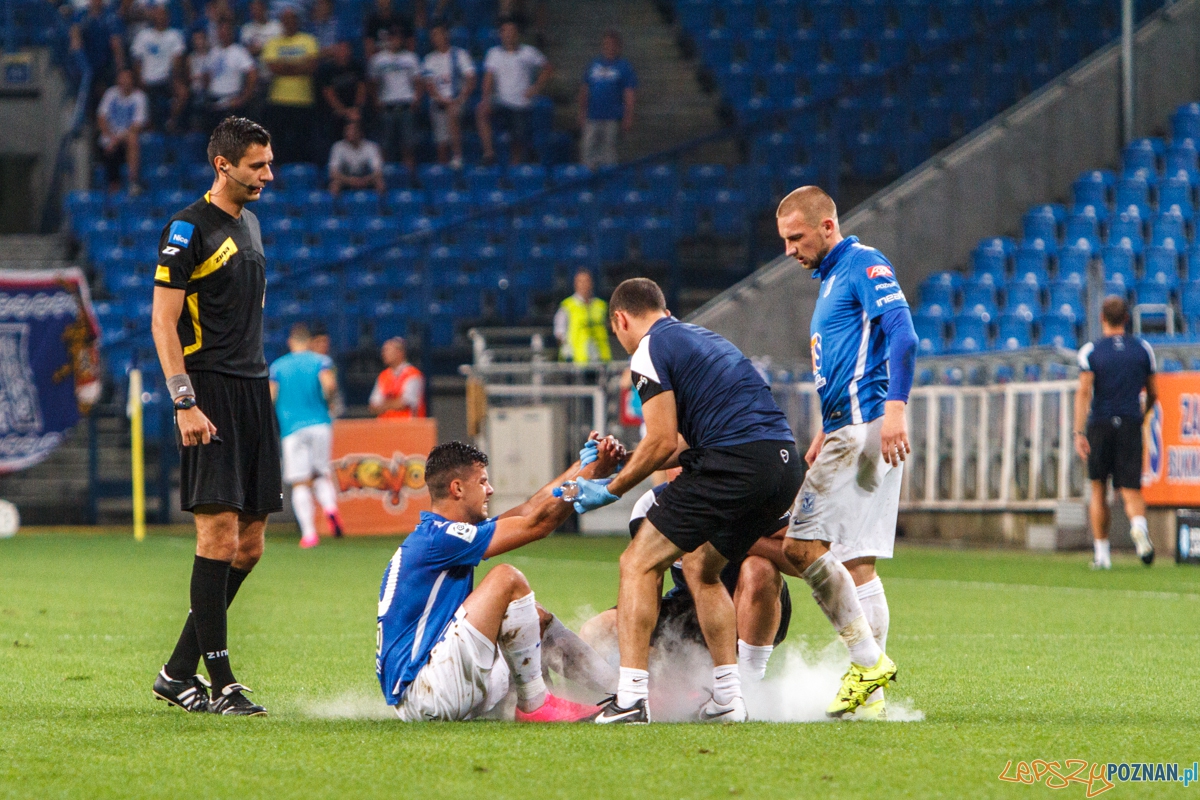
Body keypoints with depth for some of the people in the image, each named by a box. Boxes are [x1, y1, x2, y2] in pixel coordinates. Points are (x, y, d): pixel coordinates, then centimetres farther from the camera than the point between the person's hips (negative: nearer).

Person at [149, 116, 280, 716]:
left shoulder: (248, 223, 18)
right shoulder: (189, 229, -8)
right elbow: (163, 320, -12)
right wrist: (186, 403, -18)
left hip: (253, 393, 9)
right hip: (212, 396, -9)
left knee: (248, 546, 7)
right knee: (219, 536, -12)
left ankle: (179, 673, 14)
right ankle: (219, 683, -10)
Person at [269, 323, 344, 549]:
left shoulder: (278, 367, 8)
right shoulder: (321, 361, 4)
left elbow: (269, 397, 1)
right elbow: (329, 384, -14)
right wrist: (329, 402, 5)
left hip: (291, 427, 0)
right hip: (320, 424, 0)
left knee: (300, 483, -1)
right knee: (321, 474, 13)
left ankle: (308, 532, -11)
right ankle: (330, 505, -17)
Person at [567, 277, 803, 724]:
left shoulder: (650, 351, 1)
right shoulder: (699, 337, 29)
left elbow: (662, 443, -5)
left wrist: (611, 490, 8)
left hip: (734, 464, -9)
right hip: (784, 463, 9)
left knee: (639, 565, -1)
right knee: (700, 567, 25)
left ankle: (631, 699, -11)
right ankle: (728, 698, 17)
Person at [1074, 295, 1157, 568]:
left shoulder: (1090, 351, -2)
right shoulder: (1143, 349, 6)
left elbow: (1084, 392, -13)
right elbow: (1152, 394, 12)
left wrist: (1079, 433, -17)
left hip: (1099, 425, -1)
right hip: (1131, 426, 1)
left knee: (1098, 491, 14)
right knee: (1131, 492, -1)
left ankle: (1102, 553, 15)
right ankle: (1139, 526, -34)